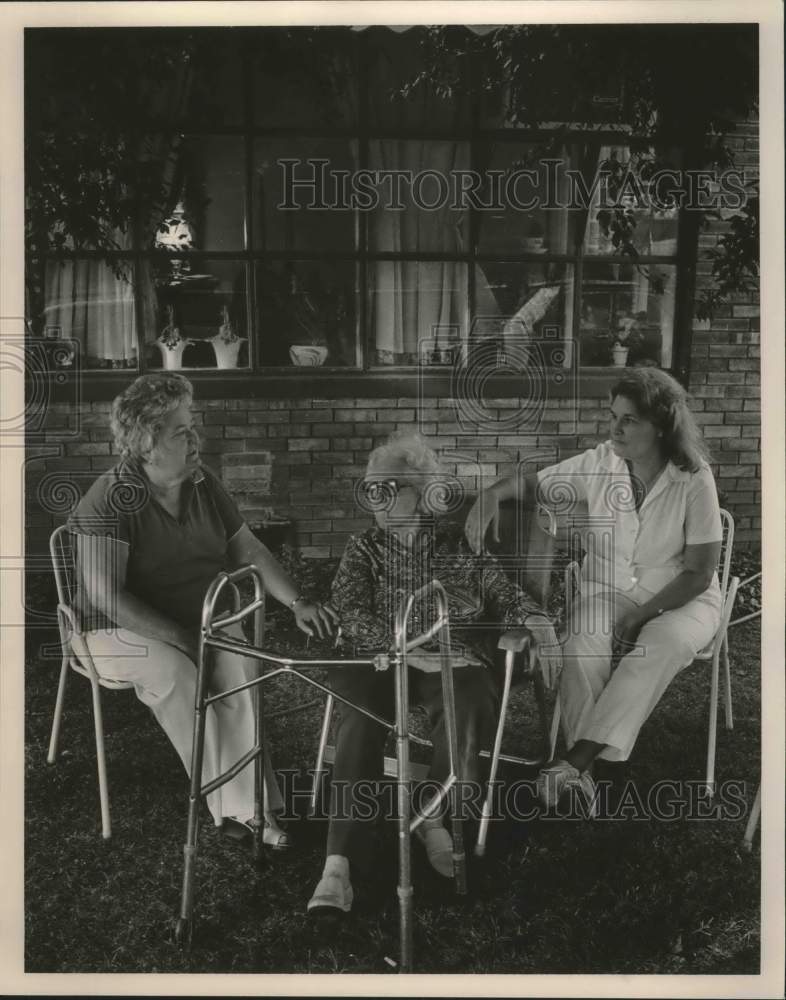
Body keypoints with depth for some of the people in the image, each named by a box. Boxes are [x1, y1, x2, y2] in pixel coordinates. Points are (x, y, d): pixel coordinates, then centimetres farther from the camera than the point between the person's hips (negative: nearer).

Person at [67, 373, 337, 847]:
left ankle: (244, 803, -22)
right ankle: (243, 804, -23)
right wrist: (181, 637, -25)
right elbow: (105, 595, -21)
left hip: (203, 619, 4)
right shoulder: (111, 500, -15)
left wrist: (297, 602, -5)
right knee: (177, 676, -34)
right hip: (125, 629, -4)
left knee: (237, 667, -28)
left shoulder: (203, 483, 3)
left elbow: (248, 548, 8)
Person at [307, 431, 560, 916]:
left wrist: (536, 620, -8)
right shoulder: (363, 548, 12)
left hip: (453, 660, 0)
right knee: (358, 717, -32)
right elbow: (349, 615, -2)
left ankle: (435, 818, -13)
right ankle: (339, 864, -35)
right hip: (380, 659, 0)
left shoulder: (459, 542, 13)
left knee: (468, 707, -34)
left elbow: (505, 592, 15)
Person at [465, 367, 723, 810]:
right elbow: (533, 483, 3)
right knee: (583, 648, -31)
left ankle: (576, 762, -32)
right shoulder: (599, 463, -7)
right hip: (609, 590, 2)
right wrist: (491, 494, -20)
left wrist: (640, 616, -20)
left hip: (682, 600, -2)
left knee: (664, 644, -36)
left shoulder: (694, 479, -15)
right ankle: (584, 767, -21)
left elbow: (699, 573, -12)